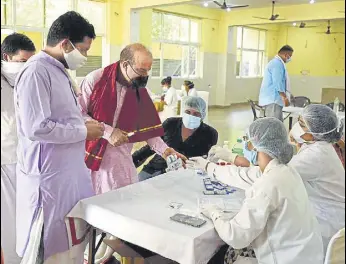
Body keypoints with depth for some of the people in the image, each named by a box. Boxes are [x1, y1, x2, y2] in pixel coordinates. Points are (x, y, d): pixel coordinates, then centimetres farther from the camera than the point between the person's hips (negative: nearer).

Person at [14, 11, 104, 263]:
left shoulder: (59, 71, 12)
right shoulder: (36, 72, -18)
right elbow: (37, 128, -26)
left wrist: (87, 124, 5)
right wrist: (84, 131, -15)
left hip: (70, 171, 9)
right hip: (49, 177, -9)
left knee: (71, 242, 20)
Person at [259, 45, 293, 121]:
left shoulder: (275, 62, 21)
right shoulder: (278, 64, -15)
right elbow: (278, 83, -21)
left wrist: (287, 95, 28)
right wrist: (285, 97, -17)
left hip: (270, 98, 11)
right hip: (273, 99, -11)